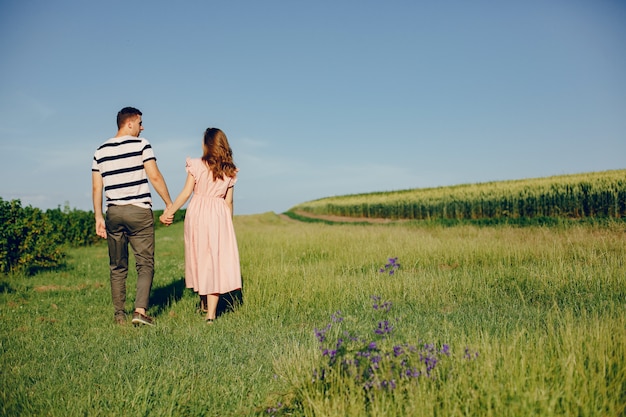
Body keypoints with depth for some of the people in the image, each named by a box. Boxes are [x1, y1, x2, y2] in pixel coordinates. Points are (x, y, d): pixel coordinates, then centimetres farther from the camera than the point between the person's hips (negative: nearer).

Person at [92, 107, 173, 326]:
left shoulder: (100, 151, 11)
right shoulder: (141, 144, -3)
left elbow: (96, 187, 9)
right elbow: (154, 177, -10)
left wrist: (99, 217, 12)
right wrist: (169, 203, -3)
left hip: (114, 212, 4)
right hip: (139, 211, -4)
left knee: (117, 267, 12)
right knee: (145, 264, 0)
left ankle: (119, 315, 16)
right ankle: (140, 311, -12)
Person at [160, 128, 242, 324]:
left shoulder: (196, 165, -3)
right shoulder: (229, 171, 4)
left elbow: (186, 193, -6)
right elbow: (229, 201, 6)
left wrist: (169, 211, 0)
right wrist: (228, 223, 16)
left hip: (197, 213, 0)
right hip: (219, 215, 1)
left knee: (200, 257, 15)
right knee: (217, 260, 1)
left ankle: (204, 301, 32)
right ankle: (211, 312, -3)